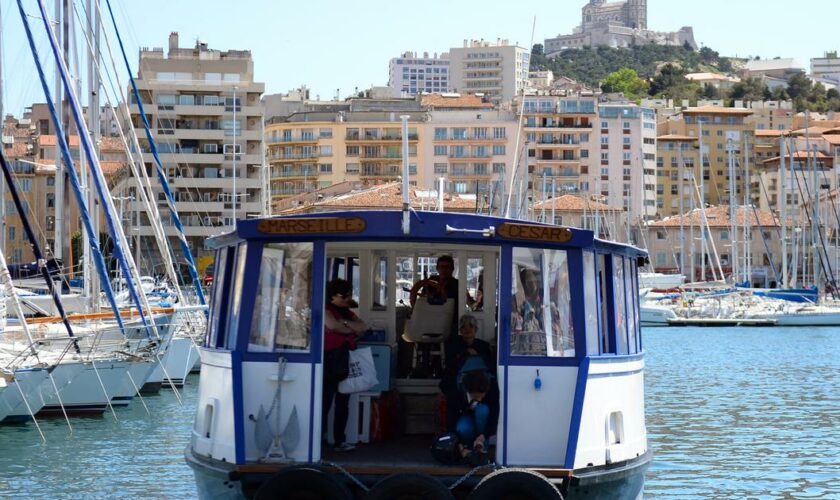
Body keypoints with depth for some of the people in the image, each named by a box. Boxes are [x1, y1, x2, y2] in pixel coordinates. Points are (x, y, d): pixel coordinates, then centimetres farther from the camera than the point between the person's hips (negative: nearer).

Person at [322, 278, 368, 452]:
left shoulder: (347, 313, 20)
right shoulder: (326, 310, -2)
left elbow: (363, 327, 5)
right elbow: (333, 325, -20)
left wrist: (345, 323, -10)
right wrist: (351, 331, -3)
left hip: (346, 361, 7)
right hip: (330, 361, -7)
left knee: (343, 403, 5)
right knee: (325, 401, -10)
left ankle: (340, 440, 6)